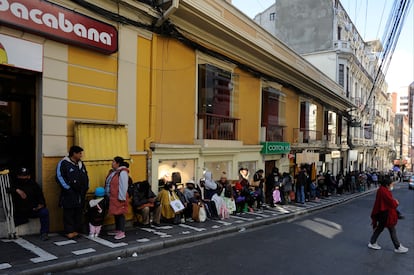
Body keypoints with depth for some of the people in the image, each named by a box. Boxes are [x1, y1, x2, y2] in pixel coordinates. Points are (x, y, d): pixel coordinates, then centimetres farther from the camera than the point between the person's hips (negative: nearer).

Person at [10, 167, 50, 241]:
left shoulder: (33, 184, 10)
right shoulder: (15, 184, 4)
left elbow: (40, 196, 9)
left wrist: (41, 204, -10)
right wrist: (17, 190, -29)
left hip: (33, 210, 0)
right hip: (19, 213, 0)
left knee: (44, 212, -28)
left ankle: (44, 233, -17)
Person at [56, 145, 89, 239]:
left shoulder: (81, 164, 16)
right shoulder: (64, 163, -7)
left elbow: (86, 176, 23)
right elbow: (59, 177, -13)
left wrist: (86, 187, 12)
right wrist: (68, 188, -14)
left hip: (80, 194, 7)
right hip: (69, 194, -6)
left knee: (79, 213, 9)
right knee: (69, 213, 0)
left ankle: (76, 230, 19)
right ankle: (69, 231, 8)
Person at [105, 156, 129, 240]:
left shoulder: (123, 172, -17)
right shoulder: (113, 172, 12)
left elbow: (123, 186, -20)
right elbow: (108, 184, 20)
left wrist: (121, 198, -21)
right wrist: (108, 195, 19)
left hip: (118, 198, -9)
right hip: (112, 197, 9)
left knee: (120, 214, -3)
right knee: (116, 214, 16)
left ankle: (122, 232, 3)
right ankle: (117, 230, 27)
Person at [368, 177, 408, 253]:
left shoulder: (381, 189, 7)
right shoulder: (385, 192, -24)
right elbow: (392, 203, -22)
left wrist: (394, 201, -2)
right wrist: (396, 202, -3)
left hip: (381, 213, 10)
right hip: (386, 214, -10)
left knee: (380, 228, 18)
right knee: (392, 230, 3)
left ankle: (372, 243, 26)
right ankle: (397, 247, 16)